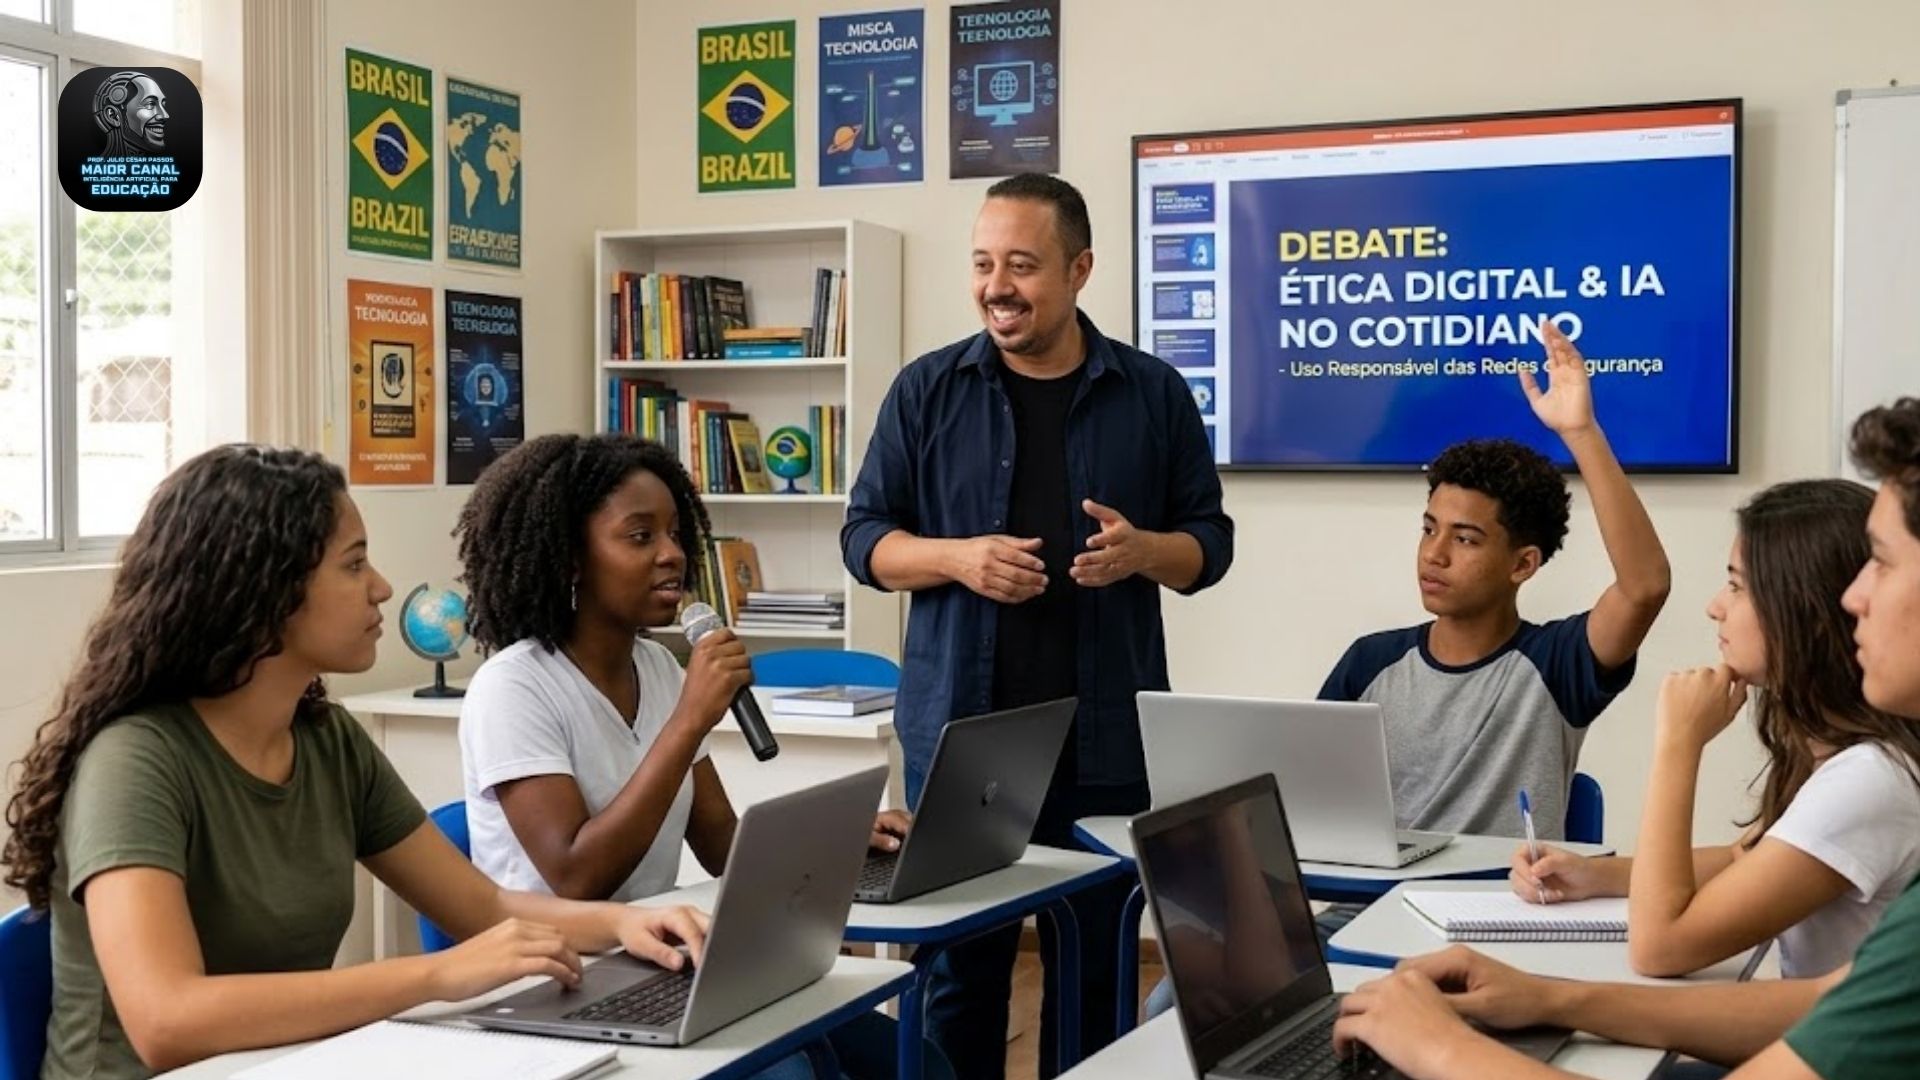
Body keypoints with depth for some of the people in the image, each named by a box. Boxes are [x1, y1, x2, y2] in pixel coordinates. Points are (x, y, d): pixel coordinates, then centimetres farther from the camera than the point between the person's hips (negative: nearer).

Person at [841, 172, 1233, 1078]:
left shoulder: (1154, 393, 3)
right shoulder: (927, 389, 2)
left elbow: (1209, 541, 8)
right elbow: (864, 536, 4)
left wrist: (1142, 551, -15)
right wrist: (957, 558, -15)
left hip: (1107, 736, 1)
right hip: (959, 731, 0)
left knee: (1098, 964, 9)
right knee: (958, 965, 7)